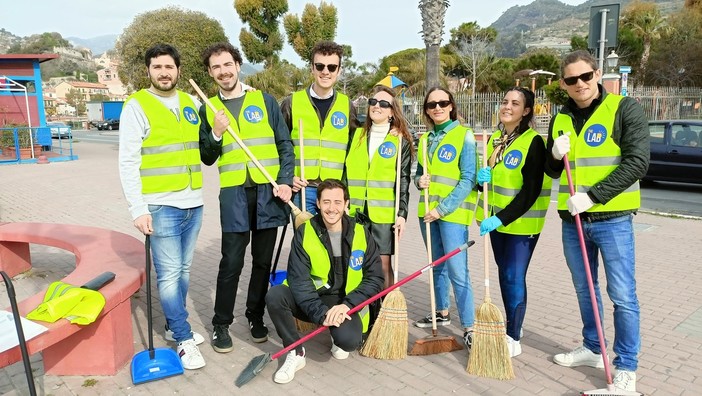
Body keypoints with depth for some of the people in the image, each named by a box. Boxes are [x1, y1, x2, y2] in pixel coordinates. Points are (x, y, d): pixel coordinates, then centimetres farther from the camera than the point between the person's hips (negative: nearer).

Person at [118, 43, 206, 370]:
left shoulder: (191, 103, 11)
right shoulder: (137, 105, -5)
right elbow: (128, 162, -9)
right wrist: (138, 209, -15)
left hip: (193, 204, 5)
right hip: (160, 206, -5)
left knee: (183, 270, 14)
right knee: (169, 274, -2)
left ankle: (174, 326, 30)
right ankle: (184, 339, 9)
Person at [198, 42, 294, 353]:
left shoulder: (265, 100, 6)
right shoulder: (208, 109, 9)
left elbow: (285, 145, 6)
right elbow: (207, 158, 10)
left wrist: (285, 181, -6)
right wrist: (216, 134, -9)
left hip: (268, 191, 1)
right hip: (234, 193, 0)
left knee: (263, 260, 9)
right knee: (232, 262, -1)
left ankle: (256, 317, 25)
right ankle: (221, 324, 14)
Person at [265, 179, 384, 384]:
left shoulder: (361, 233, -6)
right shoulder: (304, 233, -9)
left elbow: (375, 279, -6)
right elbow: (298, 280, -15)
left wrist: (347, 304, -20)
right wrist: (321, 313, -27)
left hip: (345, 303, -1)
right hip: (309, 300, 1)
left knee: (349, 339, -30)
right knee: (274, 296, -27)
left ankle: (338, 339, 11)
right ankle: (295, 353, -5)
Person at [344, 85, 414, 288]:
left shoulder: (401, 141, 2)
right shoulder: (357, 135, 11)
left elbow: (403, 181, -2)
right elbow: (346, 173, 15)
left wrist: (402, 213, -9)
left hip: (384, 213, -3)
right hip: (354, 211, 4)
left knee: (383, 265, 0)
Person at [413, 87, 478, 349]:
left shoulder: (464, 135, -6)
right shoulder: (425, 139, 13)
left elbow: (468, 179, -12)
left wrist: (443, 208, -16)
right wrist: (420, 180, -4)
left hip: (453, 211, -6)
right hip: (428, 210, 6)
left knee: (457, 271, -10)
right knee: (437, 265, 16)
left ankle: (469, 327, -4)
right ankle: (442, 313, 31)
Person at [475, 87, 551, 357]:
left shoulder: (533, 142, -14)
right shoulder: (494, 138, 8)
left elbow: (531, 191, -20)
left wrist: (502, 218, -25)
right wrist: (482, 178, -7)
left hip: (521, 221, -7)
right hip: (497, 218, 7)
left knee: (514, 278, -4)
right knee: (504, 274, 15)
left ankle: (514, 338, 9)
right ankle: (510, 326, 30)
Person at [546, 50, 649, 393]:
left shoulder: (624, 108, -6)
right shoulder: (560, 119, 9)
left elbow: (637, 163, -15)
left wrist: (593, 195, -21)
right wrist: (555, 156, -8)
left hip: (612, 219, -5)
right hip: (572, 220, 5)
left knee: (623, 296, 0)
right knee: (584, 290, 16)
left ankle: (626, 367, 14)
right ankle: (592, 349, 33)